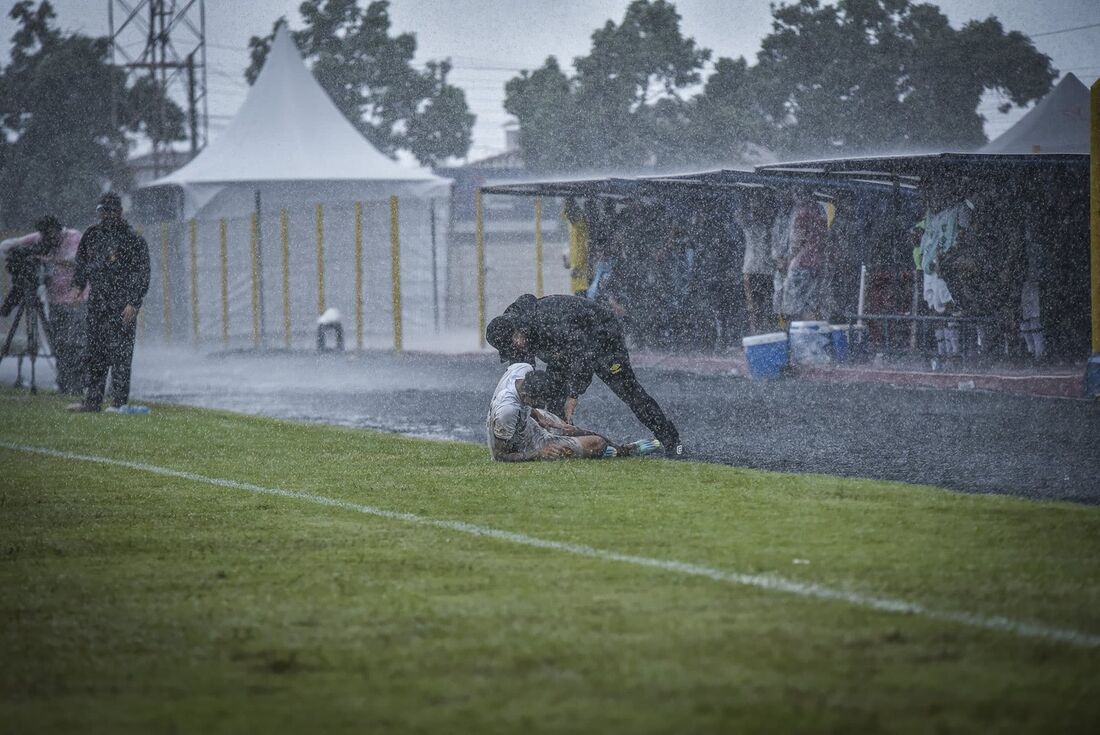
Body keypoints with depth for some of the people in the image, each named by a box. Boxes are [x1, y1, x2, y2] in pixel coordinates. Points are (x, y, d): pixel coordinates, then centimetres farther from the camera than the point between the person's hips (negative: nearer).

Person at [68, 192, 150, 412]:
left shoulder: (133, 240, -5)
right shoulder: (92, 235, 13)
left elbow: (141, 274, -8)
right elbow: (82, 264, 24)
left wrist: (133, 303, -15)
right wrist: (77, 287, 12)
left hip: (121, 305, -6)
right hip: (97, 302, 6)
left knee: (120, 353, -7)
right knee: (96, 353, 8)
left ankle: (119, 401, -5)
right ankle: (92, 400, 12)